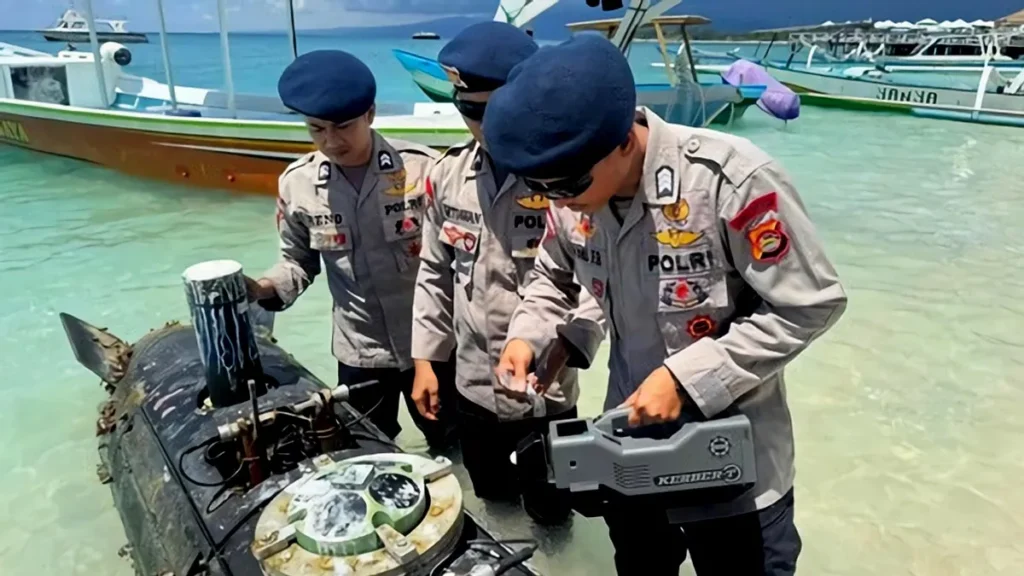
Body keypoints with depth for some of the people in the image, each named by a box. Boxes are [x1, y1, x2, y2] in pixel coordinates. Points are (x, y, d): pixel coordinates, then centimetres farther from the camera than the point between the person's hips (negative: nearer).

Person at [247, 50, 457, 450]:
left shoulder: (422, 169, -17)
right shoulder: (297, 184, -7)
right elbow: (299, 261, 5)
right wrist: (265, 289, -14)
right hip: (359, 352, 2)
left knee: (452, 443, 20)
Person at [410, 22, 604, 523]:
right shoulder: (447, 175, -2)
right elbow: (435, 273, 7)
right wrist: (425, 358, 6)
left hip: (546, 392, -4)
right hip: (473, 386, 4)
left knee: (548, 512, 19)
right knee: (492, 505, 26)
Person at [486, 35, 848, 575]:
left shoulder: (730, 179, -29)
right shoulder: (573, 188, -11)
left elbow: (810, 304, -21)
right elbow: (554, 274, 9)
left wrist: (686, 378, -25)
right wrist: (526, 334, -10)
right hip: (628, 447, 5)